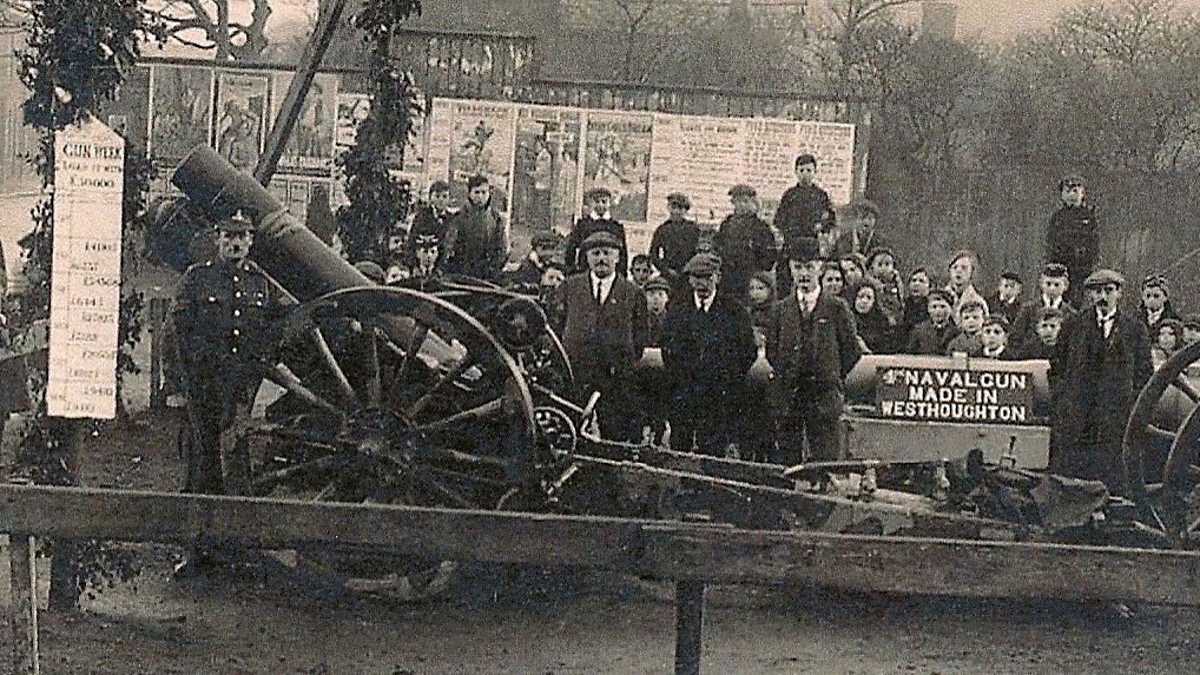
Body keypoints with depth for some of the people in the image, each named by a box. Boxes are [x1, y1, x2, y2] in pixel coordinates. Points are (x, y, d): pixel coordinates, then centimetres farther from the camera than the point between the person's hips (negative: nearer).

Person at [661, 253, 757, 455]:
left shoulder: (735, 311, 4)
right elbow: (668, 353, 12)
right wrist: (678, 384, 3)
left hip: (720, 400, -2)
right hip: (683, 399, 2)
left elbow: (748, 353, 4)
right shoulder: (677, 311, 10)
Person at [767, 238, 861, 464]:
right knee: (787, 455, 2)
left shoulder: (836, 308, 4)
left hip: (825, 395, -2)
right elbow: (771, 350, 15)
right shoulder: (781, 309, 11)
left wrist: (834, 379, 4)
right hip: (789, 396, 2)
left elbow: (852, 350, 6)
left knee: (826, 459, -5)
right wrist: (784, 378, 7)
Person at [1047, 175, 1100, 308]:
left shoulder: (1090, 214, 5)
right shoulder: (1057, 216, 10)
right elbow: (1050, 243, 9)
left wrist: (1094, 262, -6)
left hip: (1083, 266, -2)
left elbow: (1095, 242, 2)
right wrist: (1050, 265, 1)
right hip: (1061, 264, 2)